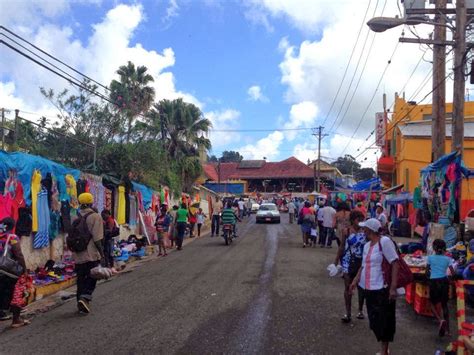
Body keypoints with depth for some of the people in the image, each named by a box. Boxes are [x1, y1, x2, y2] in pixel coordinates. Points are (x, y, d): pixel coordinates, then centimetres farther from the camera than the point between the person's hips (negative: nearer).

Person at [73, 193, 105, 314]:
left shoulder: (76, 218, 7)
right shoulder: (95, 217, -11)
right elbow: (97, 239, -15)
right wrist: (102, 254, -6)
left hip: (78, 255, 5)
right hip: (92, 255, -5)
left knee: (81, 279, 14)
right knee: (92, 278, 7)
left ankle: (81, 304, 20)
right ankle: (85, 297, -13)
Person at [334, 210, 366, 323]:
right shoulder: (347, 232, -7)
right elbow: (341, 248, -1)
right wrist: (336, 262, 0)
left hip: (361, 263, 1)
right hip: (349, 263, -1)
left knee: (361, 287, 12)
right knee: (348, 287, 3)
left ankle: (360, 310, 30)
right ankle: (348, 313, 9)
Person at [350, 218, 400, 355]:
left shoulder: (384, 241, -14)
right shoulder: (367, 245, 10)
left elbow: (395, 264, -17)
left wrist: (393, 287, -22)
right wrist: (355, 281, 14)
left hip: (382, 289, -8)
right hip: (369, 289, 8)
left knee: (383, 322, 3)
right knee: (375, 321, 15)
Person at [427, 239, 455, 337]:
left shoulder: (430, 257, 1)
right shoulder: (447, 259, 5)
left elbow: (427, 271, 9)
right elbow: (453, 273, 1)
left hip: (434, 282, -3)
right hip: (444, 281, 3)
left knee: (433, 304, 11)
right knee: (444, 304, 15)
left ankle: (441, 320, -17)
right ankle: (447, 329, 15)